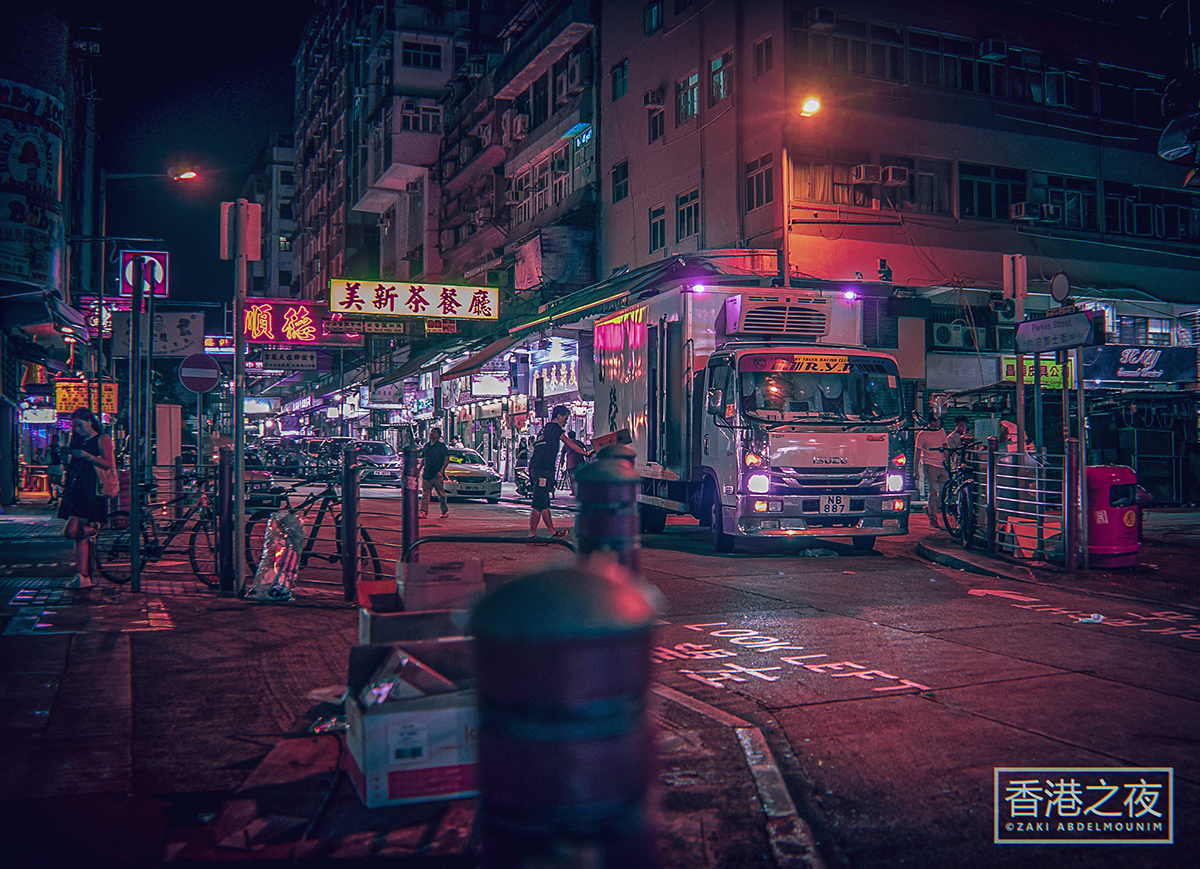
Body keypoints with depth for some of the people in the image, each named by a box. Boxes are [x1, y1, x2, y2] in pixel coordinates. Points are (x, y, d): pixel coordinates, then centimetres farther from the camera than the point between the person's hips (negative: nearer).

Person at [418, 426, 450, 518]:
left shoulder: (441, 446, -2)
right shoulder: (426, 446, 14)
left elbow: (447, 459, -6)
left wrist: (441, 471, -14)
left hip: (437, 475, -5)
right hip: (426, 475, 5)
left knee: (441, 494, 3)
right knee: (425, 493, -4)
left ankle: (445, 510, 17)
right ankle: (424, 512, -7)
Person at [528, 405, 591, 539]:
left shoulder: (545, 429, 23)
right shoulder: (555, 428, -3)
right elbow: (570, 444, -1)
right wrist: (585, 452, 9)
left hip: (535, 468, 10)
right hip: (543, 469, -10)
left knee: (544, 503, 10)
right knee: (539, 504, -9)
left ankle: (553, 532, 15)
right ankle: (532, 533, -9)